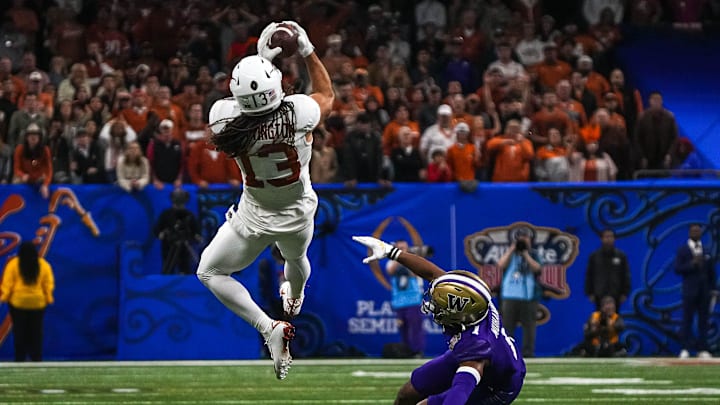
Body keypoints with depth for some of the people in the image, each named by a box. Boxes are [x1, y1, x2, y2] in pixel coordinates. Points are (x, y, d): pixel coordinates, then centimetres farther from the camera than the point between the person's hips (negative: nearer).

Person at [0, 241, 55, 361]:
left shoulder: (13, 264, -8)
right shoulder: (44, 265, -2)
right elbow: (48, 284, -1)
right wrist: (48, 298, 7)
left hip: (18, 303, -1)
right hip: (37, 303, 1)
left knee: (19, 331, 7)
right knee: (36, 331, 10)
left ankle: (20, 358, 7)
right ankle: (36, 357, 9)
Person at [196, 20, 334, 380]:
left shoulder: (225, 116, -30)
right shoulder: (297, 111, -31)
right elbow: (326, 95, -6)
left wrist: (262, 59, -2)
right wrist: (307, 51, -2)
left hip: (255, 218, -2)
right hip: (299, 215, 3)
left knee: (210, 272, 15)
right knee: (296, 259, 36)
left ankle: (269, 327, 0)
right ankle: (294, 303, 68)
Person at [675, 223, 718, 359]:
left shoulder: (706, 251, 14)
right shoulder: (682, 250, 2)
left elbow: (712, 271, 14)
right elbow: (678, 269, -7)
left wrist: (714, 288, 6)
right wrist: (692, 264, -19)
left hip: (704, 291, 4)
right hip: (690, 291, -4)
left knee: (704, 321, 2)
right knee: (687, 321, -6)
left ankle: (702, 349, 5)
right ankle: (685, 349, -5)